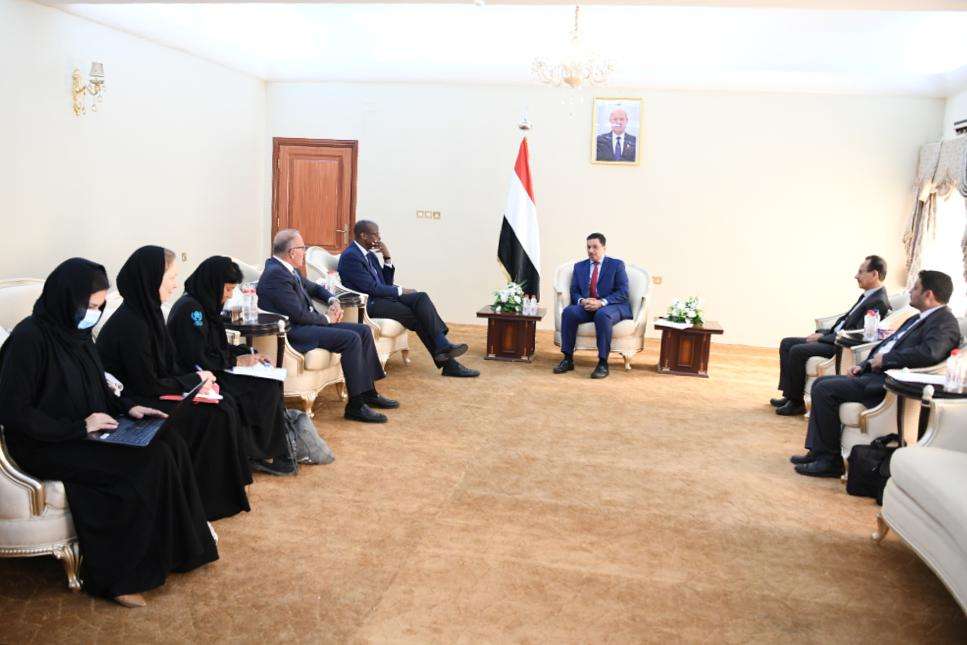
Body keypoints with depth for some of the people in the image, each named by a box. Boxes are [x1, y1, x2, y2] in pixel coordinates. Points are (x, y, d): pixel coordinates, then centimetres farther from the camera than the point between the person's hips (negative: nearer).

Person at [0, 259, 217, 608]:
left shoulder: (75, 330, 7)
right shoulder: (29, 337, -19)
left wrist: (128, 407, 1)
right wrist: (79, 427, -21)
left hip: (88, 430, 8)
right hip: (47, 446, -8)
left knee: (170, 441, -9)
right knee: (150, 462, -21)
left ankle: (176, 547, 2)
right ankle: (117, 577, -8)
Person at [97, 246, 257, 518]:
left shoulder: (147, 311, 5)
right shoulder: (131, 324, -23)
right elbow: (147, 385, -21)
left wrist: (194, 380, -5)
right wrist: (194, 380, -10)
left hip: (150, 394, 9)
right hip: (134, 405, -9)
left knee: (226, 404, -1)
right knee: (215, 415, -14)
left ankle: (224, 490, 7)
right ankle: (209, 498, 2)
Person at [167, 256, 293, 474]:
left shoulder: (204, 305, 11)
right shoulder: (189, 309, -18)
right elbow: (198, 360, -22)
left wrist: (249, 354, 6)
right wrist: (236, 361, -13)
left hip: (212, 374, 9)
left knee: (271, 385, -4)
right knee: (264, 390, -13)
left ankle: (268, 450, -1)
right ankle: (260, 455, 3)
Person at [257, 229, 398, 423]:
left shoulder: (287, 269, 13)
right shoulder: (276, 274, -18)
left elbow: (313, 287, 29)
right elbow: (298, 315, -23)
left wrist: (333, 300, 9)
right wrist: (327, 318, -8)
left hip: (307, 323, 11)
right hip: (293, 332, -11)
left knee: (363, 331, 5)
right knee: (351, 339, -24)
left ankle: (369, 393, 10)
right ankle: (355, 405, -19)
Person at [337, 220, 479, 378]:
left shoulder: (370, 255, 17)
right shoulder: (350, 256, -12)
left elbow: (386, 283, 13)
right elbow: (371, 288, -18)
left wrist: (387, 258, 3)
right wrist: (401, 290, -10)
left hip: (381, 297, 8)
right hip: (368, 305, -8)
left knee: (421, 297, -15)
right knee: (417, 316, -19)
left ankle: (443, 346, -23)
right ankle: (448, 363, -12)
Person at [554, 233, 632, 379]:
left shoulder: (617, 265, 3)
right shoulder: (579, 266, 16)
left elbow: (623, 292, -6)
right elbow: (574, 292, 12)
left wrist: (602, 302, -21)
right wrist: (582, 301, -13)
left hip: (611, 306, -4)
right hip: (586, 306, 4)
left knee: (602, 315, -38)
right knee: (568, 311, -27)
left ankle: (603, 364, -34)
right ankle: (568, 359, -22)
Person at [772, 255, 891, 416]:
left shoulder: (878, 302, -17)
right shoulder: (867, 295, 13)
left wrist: (822, 336, -16)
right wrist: (822, 333, 5)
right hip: (836, 337, 10)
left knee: (797, 351, -23)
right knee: (786, 343, 4)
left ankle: (797, 402, -9)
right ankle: (789, 395, 3)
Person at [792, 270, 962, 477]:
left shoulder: (945, 322, -12)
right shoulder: (918, 319, 20)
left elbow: (930, 353, -30)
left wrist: (884, 359, -19)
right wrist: (864, 365, 7)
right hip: (875, 374, 11)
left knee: (825, 389, -18)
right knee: (820, 383, 7)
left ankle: (831, 460, -9)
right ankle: (818, 451, 7)